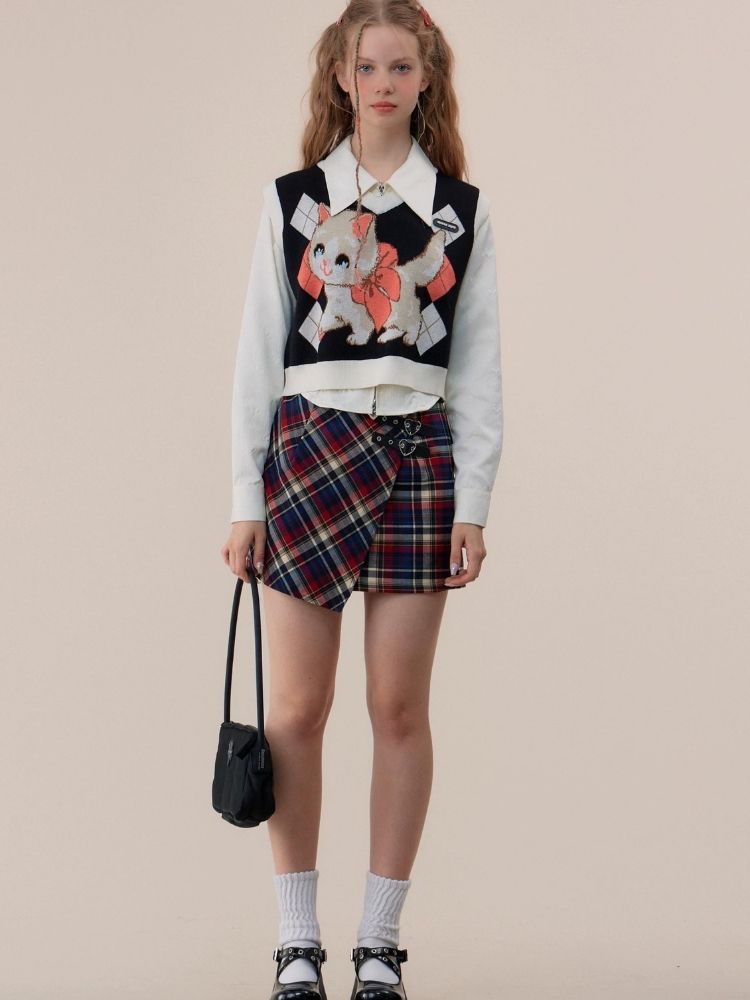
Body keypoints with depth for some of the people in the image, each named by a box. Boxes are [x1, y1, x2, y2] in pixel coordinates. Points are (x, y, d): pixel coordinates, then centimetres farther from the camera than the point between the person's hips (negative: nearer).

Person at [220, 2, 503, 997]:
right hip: (308, 449, 0)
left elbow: (480, 365, 6)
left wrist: (474, 504, -1)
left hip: (420, 455, 1)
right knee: (299, 708, -1)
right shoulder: (292, 199, 6)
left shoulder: (464, 208, 8)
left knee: (401, 707, 2)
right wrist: (246, 499, 1)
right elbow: (258, 352, 5)